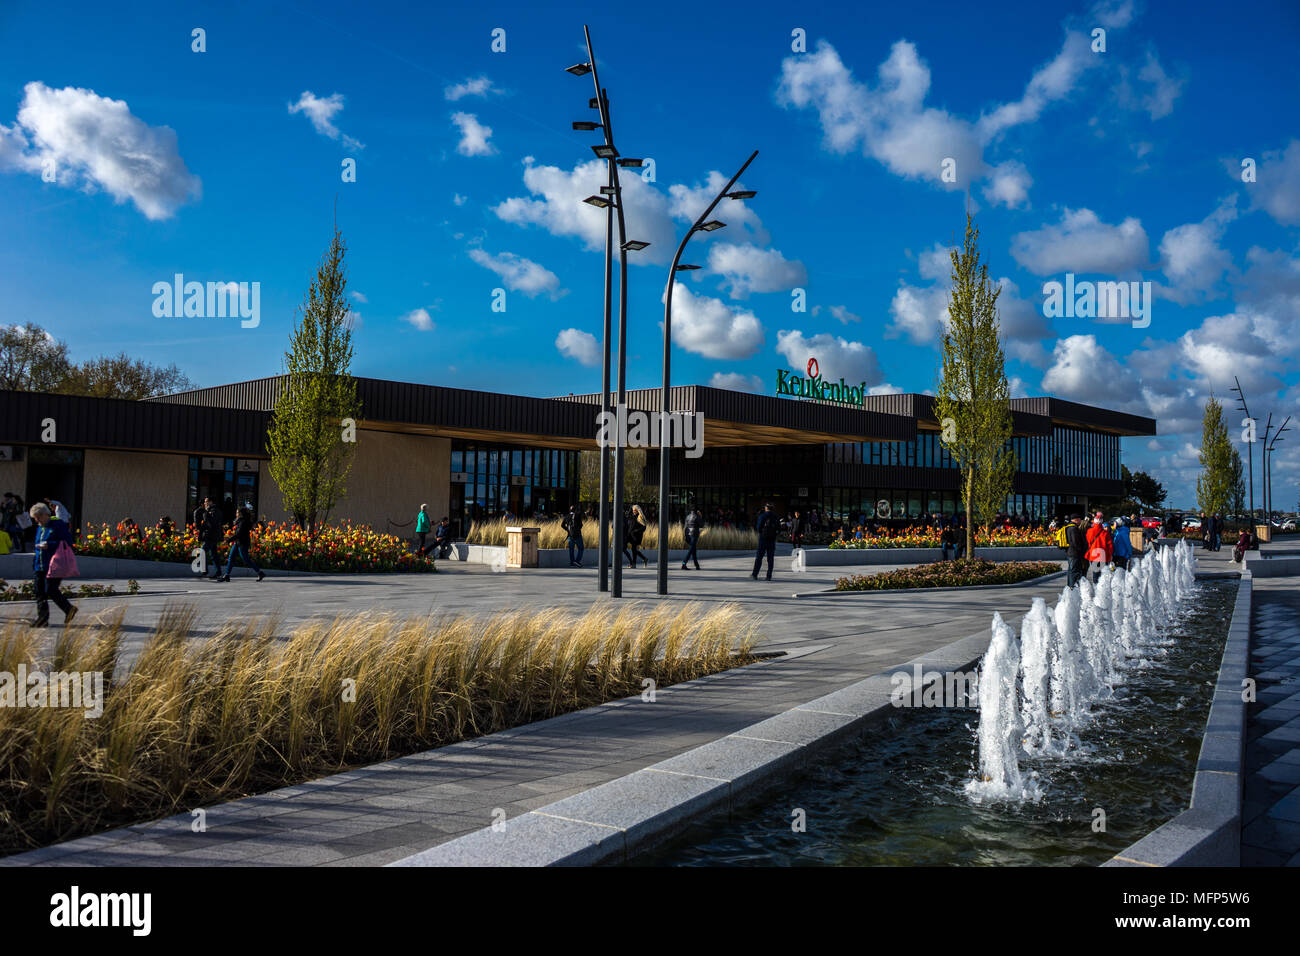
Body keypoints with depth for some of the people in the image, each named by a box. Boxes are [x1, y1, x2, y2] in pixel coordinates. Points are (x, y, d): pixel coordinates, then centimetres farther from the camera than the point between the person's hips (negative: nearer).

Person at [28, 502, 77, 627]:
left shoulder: (59, 525, -7)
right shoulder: (40, 528, 18)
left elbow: (68, 542, -13)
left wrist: (49, 545, -21)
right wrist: (35, 562, 20)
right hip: (40, 567, 8)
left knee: (51, 590, -11)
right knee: (39, 591, 4)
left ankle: (69, 609, 7)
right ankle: (42, 618, 10)